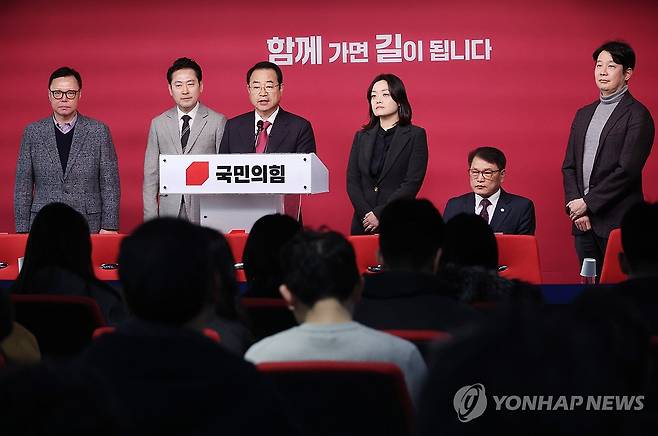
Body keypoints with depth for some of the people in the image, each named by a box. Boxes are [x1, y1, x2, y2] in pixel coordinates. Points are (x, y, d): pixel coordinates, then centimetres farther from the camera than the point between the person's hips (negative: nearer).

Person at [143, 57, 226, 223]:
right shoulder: (158, 124, 11)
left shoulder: (218, 122, 3)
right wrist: (150, 217, 3)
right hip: (170, 209, 2)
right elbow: (151, 174, 10)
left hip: (206, 212, -2)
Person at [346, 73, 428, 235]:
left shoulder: (415, 135, 0)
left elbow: (412, 183, -8)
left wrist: (379, 214, -13)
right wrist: (366, 214, -10)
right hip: (363, 224, 4)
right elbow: (352, 181, 6)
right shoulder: (361, 137, 13)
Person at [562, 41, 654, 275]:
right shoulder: (583, 114, 17)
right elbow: (569, 166, 14)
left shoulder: (637, 115, -6)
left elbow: (627, 170, -13)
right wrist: (575, 206, -1)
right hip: (584, 221, 7)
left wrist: (587, 202, -12)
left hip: (618, 221, -6)